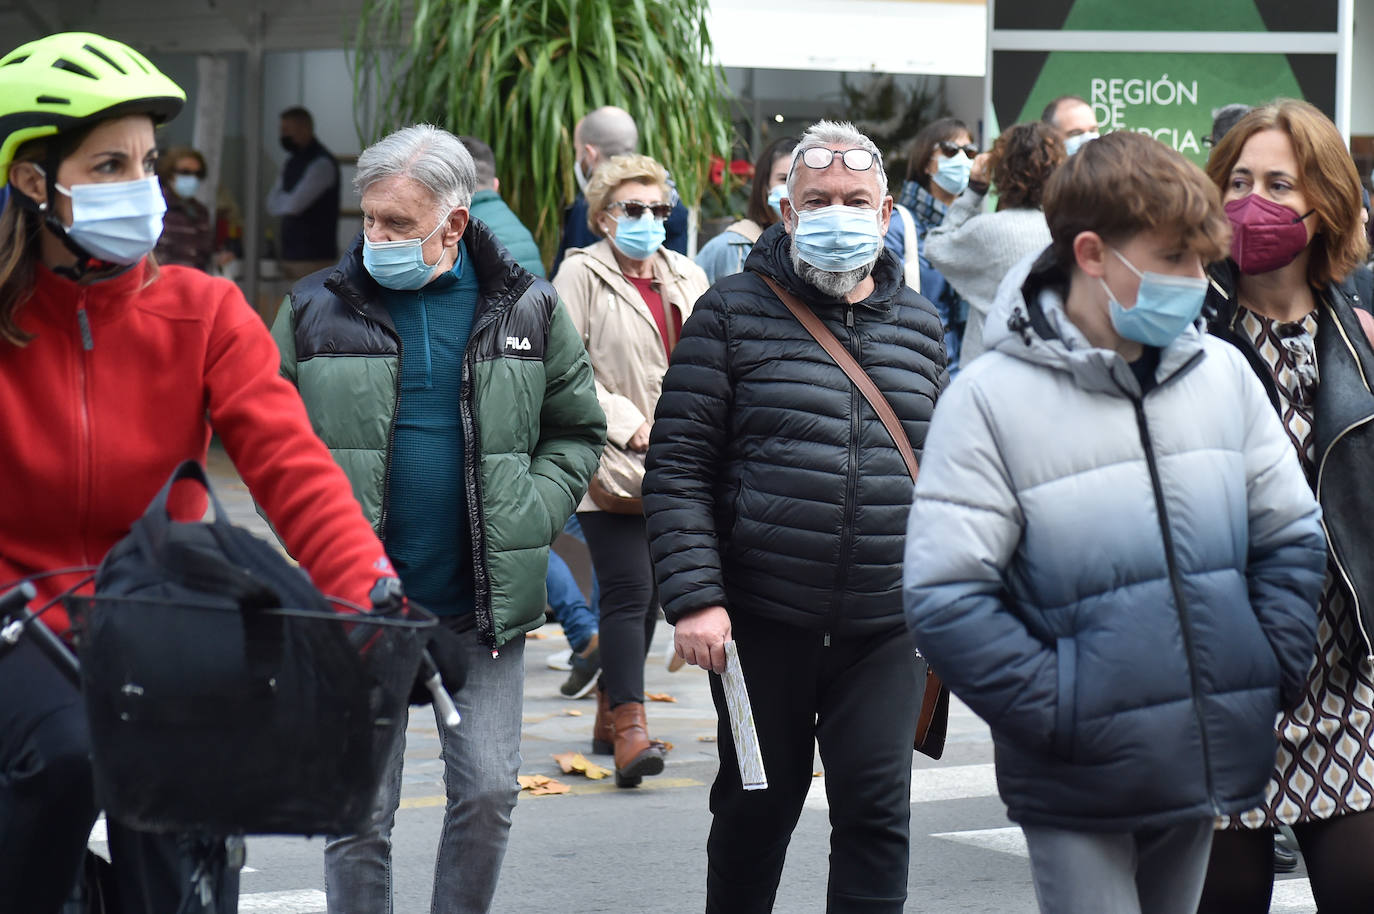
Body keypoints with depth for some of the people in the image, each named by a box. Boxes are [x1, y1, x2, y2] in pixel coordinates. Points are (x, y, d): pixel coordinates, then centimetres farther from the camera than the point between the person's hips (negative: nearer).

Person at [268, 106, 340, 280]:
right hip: (291, 252, 8)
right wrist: (286, 200, -6)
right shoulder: (292, 161, 17)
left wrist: (280, 200, 4)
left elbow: (294, 205, -17)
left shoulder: (322, 163, -12)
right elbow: (271, 204, 14)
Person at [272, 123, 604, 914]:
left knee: (488, 795, 4)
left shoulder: (529, 310, 3)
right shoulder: (317, 309, 1)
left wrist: (531, 517, -3)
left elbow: (577, 429, 11)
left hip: (486, 608, 1)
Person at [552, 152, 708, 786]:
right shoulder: (581, 274, -3)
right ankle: (630, 727, -19)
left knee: (649, 590, 12)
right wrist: (629, 424, -15)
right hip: (609, 461, -6)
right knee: (628, 589, -15)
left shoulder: (688, 278, 14)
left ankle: (610, 714, 24)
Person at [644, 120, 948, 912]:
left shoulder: (920, 326, 9)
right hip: (763, 618, -2)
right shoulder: (734, 314, -2)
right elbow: (679, 466, -6)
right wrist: (694, 596, -15)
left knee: (878, 815, 0)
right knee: (756, 809, 11)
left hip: (886, 629, 2)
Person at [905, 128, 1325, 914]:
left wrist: (1268, 682, 2)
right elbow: (944, 598, -14)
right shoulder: (993, 398, -9)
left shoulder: (1223, 372, 5)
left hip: (1210, 769, 5)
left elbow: (1292, 539, 13)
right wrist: (1061, 714, -17)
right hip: (1080, 788, -5)